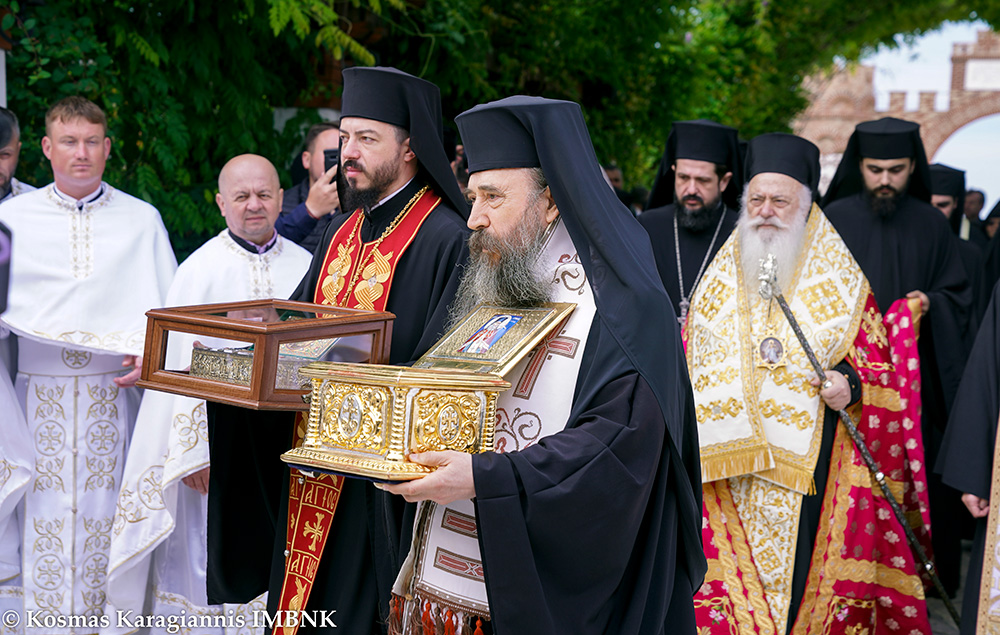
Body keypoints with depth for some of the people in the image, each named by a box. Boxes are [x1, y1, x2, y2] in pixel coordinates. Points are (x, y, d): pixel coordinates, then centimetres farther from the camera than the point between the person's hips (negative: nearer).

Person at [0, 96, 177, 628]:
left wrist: (153, 351, -12)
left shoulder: (141, 220, 9)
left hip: (111, 390, 0)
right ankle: (44, 617, 6)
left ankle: (103, 616, 9)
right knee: (43, 511, -3)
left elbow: (169, 306, 5)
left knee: (102, 511, 0)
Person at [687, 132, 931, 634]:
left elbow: (879, 367, 4)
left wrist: (851, 385, -16)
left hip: (810, 474, -2)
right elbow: (690, 374, 17)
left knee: (807, 587, -2)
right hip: (727, 475, 3)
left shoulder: (841, 284, 3)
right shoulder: (717, 281, 12)